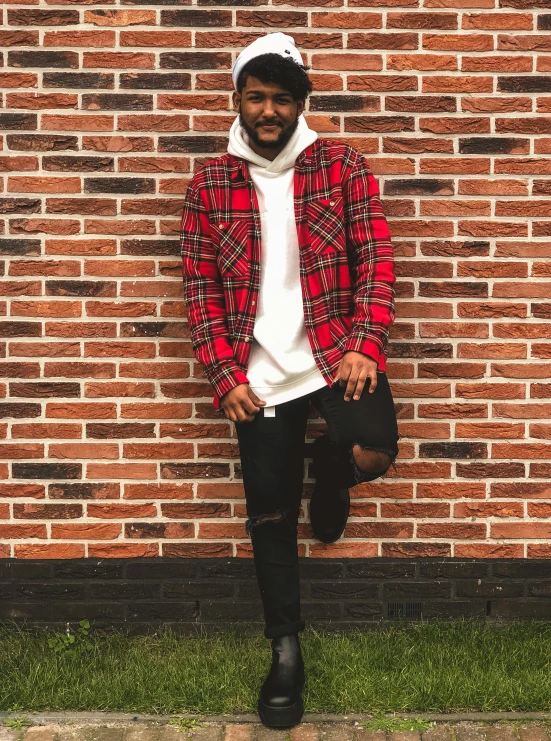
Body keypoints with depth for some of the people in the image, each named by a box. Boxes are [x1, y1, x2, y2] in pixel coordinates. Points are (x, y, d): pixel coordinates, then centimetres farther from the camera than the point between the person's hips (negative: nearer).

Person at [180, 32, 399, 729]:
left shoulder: (342, 166, 2)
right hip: (259, 375, 1)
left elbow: (375, 260, -2)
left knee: (372, 452, -29)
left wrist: (365, 344, -15)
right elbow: (200, 288, 2)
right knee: (270, 519, 8)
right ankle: (285, 651, 28)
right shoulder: (209, 184, 3)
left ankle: (327, 467, 10)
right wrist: (224, 377, -6)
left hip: (336, 353, -1)